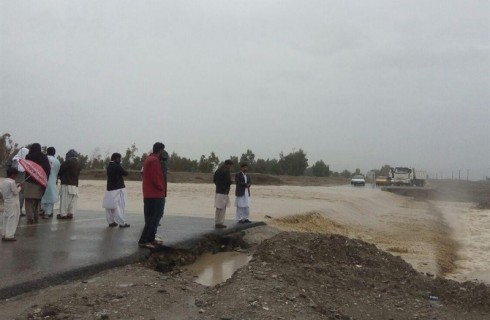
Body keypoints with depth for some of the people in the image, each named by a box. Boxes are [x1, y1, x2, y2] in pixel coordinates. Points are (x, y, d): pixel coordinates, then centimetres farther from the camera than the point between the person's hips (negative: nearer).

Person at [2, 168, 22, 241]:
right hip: (13, 203, -9)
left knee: (6, 219, 15)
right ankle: (9, 235, -4)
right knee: (12, 219, -4)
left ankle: (4, 234, 21)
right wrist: (19, 187, 1)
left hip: (6, 202, 9)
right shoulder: (12, 182, -18)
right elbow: (15, 192, -17)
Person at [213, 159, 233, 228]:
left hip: (218, 191, 8)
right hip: (224, 192, -8)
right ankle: (220, 223, 0)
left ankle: (216, 223, 17)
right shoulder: (226, 171, -14)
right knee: (222, 208, -2)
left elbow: (214, 180, 17)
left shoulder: (218, 170, 13)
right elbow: (229, 181, -18)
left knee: (218, 208, 12)